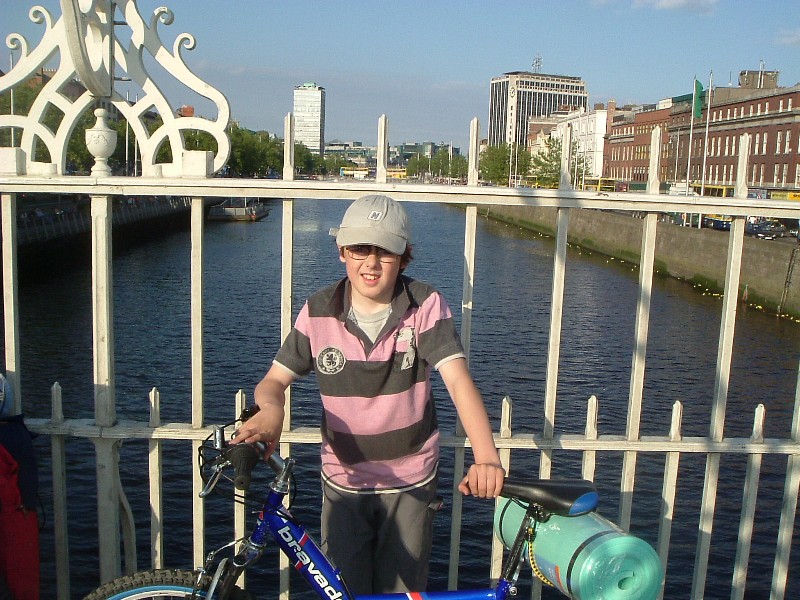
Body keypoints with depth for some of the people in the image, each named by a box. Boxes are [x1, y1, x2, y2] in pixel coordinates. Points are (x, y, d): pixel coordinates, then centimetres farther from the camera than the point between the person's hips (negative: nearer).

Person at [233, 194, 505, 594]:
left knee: (402, 590, 14)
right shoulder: (318, 313, -8)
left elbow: (458, 380, -25)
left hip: (412, 485, -1)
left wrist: (486, 457, -40)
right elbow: (274, 379, -5)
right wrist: (270, 408, -30)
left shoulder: (426, 306, -14)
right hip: (344, 485, 1)